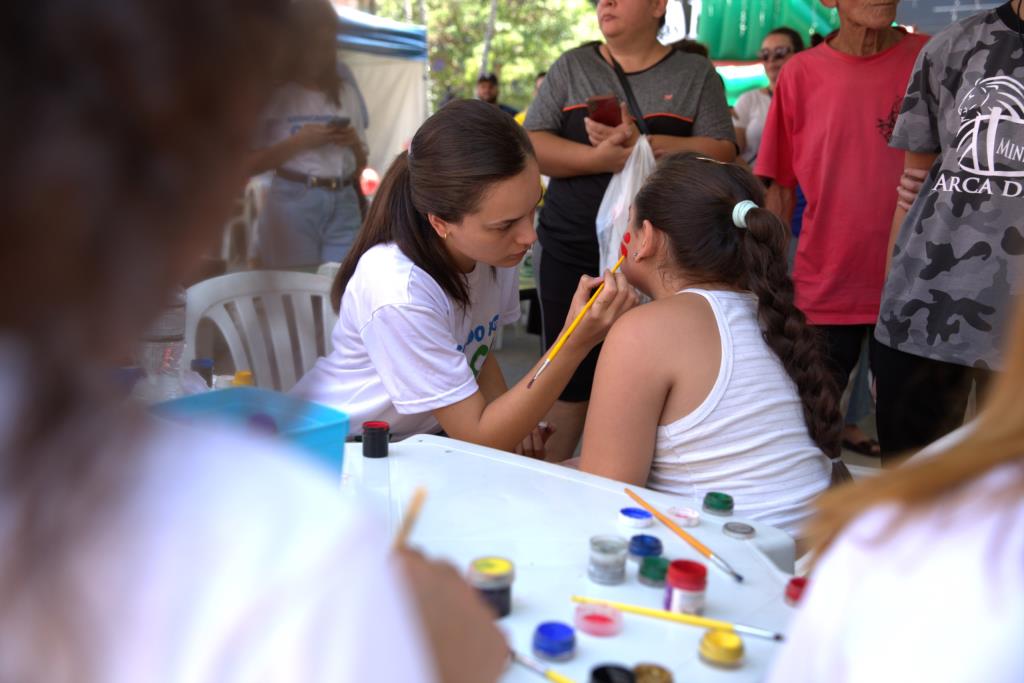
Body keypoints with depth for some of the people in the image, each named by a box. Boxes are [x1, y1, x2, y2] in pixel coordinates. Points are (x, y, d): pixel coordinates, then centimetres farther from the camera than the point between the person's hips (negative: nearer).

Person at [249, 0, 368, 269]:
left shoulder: (347, 93, 10)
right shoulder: (274, 94, -1)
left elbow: (361, 164, 17)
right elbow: (250, 164, -4)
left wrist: (354, 143, -4)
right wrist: (297, 142, -14)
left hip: (344, 205, 3)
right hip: (293, 203, -3)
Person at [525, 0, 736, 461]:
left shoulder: (696, 73, 7)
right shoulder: (571, 67, 11)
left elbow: (721, 154, -4)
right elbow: (533, 146, 0)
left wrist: (642, 144, -17)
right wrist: (605, 158, -16)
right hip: (571, 251, 1)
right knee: (569, 377, 5)